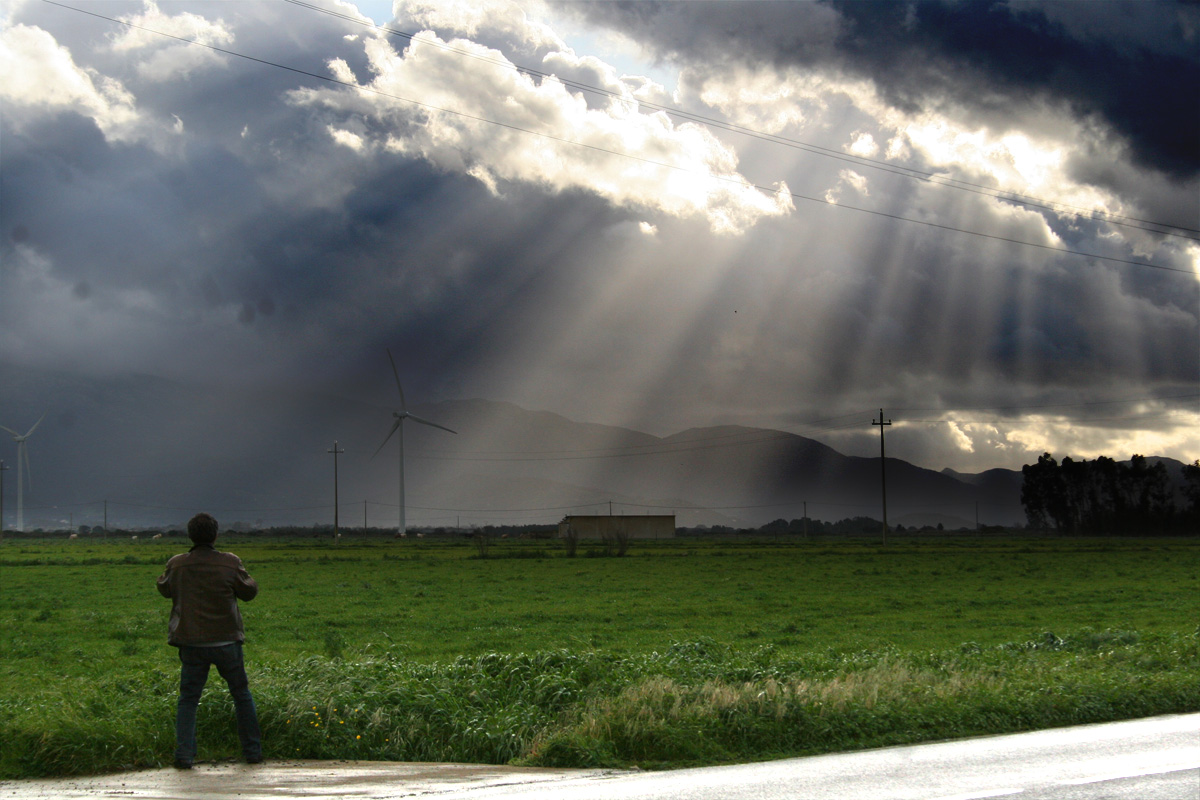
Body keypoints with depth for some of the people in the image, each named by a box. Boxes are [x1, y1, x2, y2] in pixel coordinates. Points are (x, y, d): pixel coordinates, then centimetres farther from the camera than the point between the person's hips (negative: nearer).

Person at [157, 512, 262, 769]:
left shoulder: (177, 565, -4)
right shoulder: (230, 563, -10)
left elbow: (164, 589, 15)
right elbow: (249, 592, 3)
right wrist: (243, 573, 21)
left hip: (191, 642, 1)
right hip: (226, 642, -1)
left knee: (188, 699, 9)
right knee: (242, 695, 15)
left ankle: (184, 754, -4)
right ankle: (252, 751, 19)